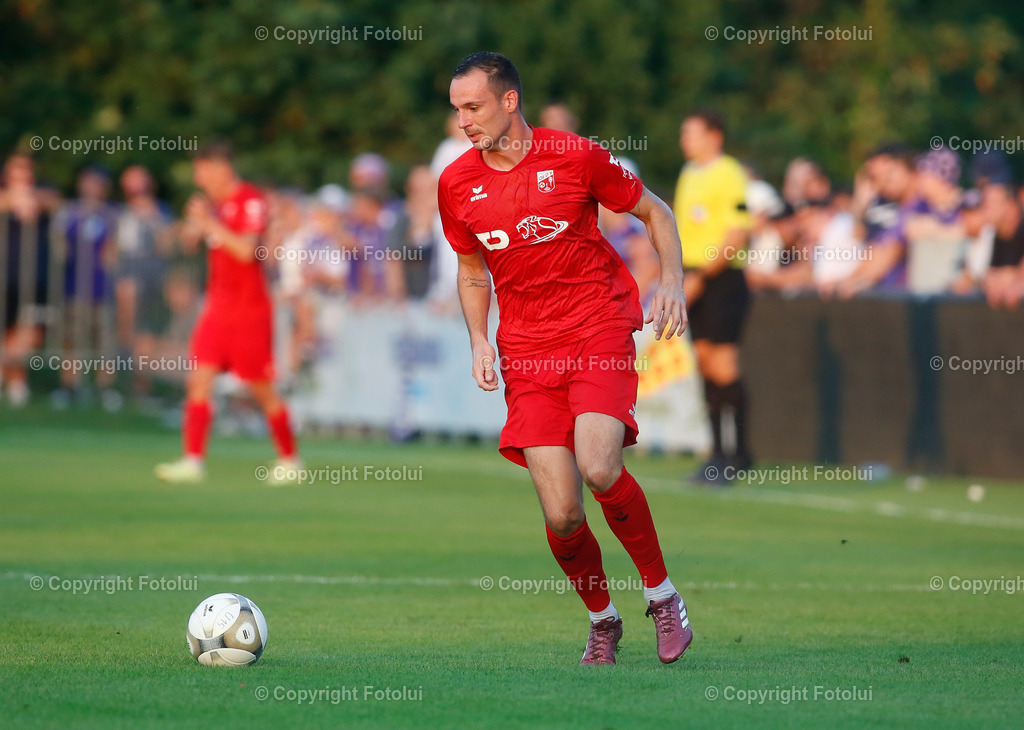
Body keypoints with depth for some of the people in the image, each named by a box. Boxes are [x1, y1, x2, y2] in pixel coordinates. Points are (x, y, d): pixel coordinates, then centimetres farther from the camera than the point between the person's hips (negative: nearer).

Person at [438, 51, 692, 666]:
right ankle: (603, 619, 20)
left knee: (598, 470, -26)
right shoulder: (457, 185, 4)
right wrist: (479, 341, 5)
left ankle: (662, 593, -2)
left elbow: (655, 211, 8)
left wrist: (672, 283, -7)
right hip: (527, 352, 3)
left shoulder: (576, 157, -6)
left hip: (600, 332, -3)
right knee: (562, 516, -8)